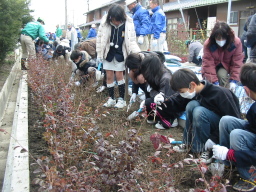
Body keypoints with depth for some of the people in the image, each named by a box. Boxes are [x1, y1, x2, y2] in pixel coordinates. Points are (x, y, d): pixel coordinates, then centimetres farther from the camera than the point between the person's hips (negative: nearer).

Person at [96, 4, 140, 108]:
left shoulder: (128, 23, -15)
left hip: (120, 53, -2)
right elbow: (100, 38, -3)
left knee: (119, 76, -1)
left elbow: (132, 41, -11)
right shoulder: (105, 22, -12)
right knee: (109, 76, 6)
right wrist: (99, 54, -2)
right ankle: (111, 99, 18)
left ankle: (121, 99, 12)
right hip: (108, 52, 2)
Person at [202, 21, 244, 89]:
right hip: (213, 67, 1)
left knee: (222, 75, -30)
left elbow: (237, 63, -20)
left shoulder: (236, 42, -26)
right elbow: (208, 64, -28)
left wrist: (233, 80, -26)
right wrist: (215, 82, -35)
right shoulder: (208, 44, -28)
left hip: (226, 66, 0)